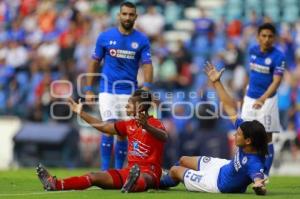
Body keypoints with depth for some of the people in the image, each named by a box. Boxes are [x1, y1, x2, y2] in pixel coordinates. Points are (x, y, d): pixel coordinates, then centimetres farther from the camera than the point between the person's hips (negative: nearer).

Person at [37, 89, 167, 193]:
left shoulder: (154, 124, -8)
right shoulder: (129, 125, 15)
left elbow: (164, 137, -31)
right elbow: (103, 126, 21)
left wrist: (146, 126, -49)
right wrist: (81, 113, 21)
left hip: (149, 172, -8)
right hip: (130, 170, 8)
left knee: (142, 179, -45)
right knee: (94, 177, -2)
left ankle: (133, 185, -81)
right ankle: (55, 184, -10)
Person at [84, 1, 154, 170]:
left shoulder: (142, 40, 0)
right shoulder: (105, 37, 0)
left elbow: (147, 65, -6)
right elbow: (95, 63, 6)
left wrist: (146, 89, -23)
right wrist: (89, 90, 2)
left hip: (129, 92, 1)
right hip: (108, 90, -1)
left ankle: (118, 171, 20)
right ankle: (104, 170, -11)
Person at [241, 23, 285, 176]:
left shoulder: (278, 57, -15)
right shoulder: (253, 51, 2)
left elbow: (276, 81, -23)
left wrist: (263, 99, -37)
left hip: (267, 100, -5)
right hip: (249, 98, 5)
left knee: (266, 137, -2)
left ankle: (264, 174, 4)